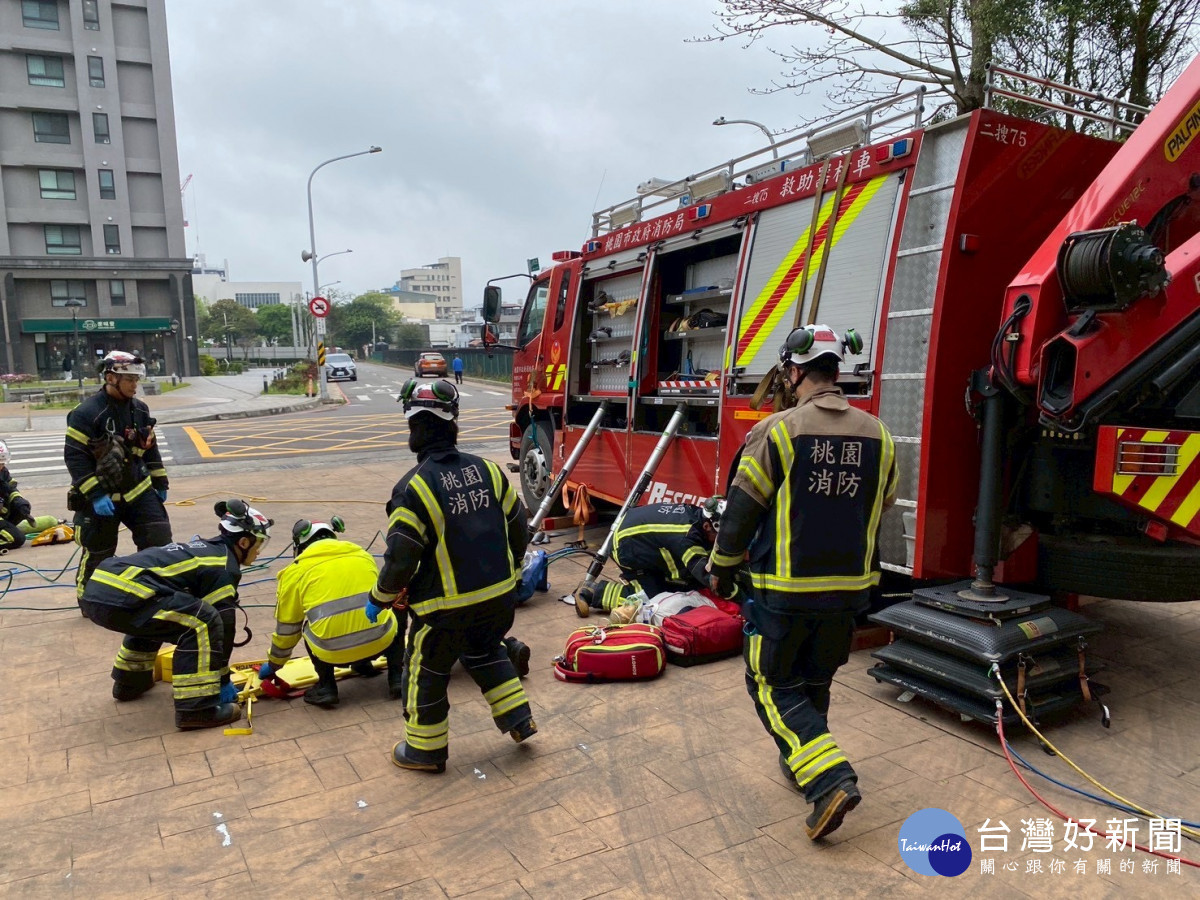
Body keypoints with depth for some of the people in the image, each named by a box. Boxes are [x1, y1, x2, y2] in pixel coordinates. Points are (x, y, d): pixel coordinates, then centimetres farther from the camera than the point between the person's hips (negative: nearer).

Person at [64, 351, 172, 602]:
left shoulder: (140, 409, 4)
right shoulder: (86, 413, -17)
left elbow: (150, 449, 13)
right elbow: (74, 457, -19)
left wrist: (160, 483, 12)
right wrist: (95, 495, -22)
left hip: (137, 490, 5)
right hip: (101, 496, -5)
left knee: (160, 538, -1)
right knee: (98, 552, 6)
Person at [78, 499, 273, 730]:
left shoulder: (201, 548, 26)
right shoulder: (223, 566, -1)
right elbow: (223, 623, -1)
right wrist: (223, 680, 10)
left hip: (96, 587, 10)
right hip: (119, 599, -10)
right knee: (203, 622, -10)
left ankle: (130, 682, 45)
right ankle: (195, 708, -11)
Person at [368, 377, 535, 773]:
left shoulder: (414, 487, -20)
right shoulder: (487, 469, -3)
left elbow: (401, 557, -17)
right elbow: (517, 527, 6)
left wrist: (379, 599, 2)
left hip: (447, 607, -5)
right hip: (500, 598, 5)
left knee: (426, 671, 18)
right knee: (485, 651, 31)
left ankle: (425, 749, 33)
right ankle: (518, 719, 33)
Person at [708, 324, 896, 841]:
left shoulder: (778, 431, -15)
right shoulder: (877, 435, 1)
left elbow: (742, 508, -9)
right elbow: (878, 511, 13)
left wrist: (721, 567, 6)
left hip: (786, 587, -5)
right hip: (850, 586, 6)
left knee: (772, 685, 9)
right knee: (815, 681, 23)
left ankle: (829, 779, -3)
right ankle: (802, 761, 38)